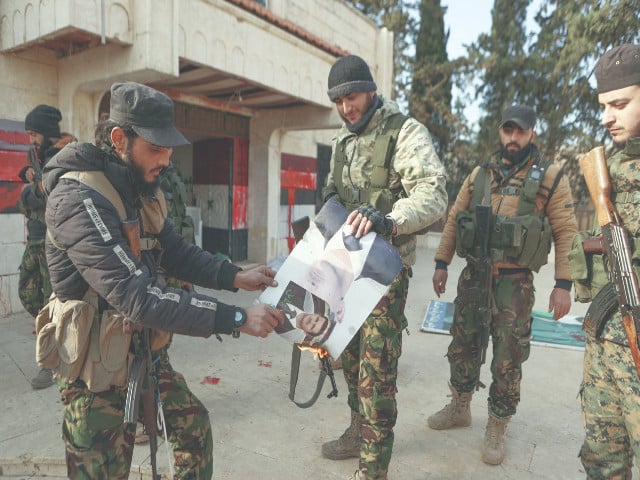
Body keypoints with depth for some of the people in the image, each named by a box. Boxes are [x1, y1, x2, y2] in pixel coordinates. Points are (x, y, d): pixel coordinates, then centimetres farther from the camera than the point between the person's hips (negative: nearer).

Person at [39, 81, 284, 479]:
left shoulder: (142, 189, 2)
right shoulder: (78, 199, -27)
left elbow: (177, 253, 9)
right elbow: (137, 296, -35)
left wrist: (236, 277, -6)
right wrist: (235, 319, -34)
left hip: (142, 355, 8)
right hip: (97, 371, -8)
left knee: (194, 423, 21)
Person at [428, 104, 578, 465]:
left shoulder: (551, 177, -1)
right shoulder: (480, 174, 9)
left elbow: (567, 232, -3)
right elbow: (454, 220, 11)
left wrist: (564, 284, -9)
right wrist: (441, 264, 7)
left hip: (515, 282, -3)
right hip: (473, 275, 4)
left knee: (508, 358, 5)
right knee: (462, 346, 13)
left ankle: (497, 428, 23)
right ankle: (459, 409, 34)